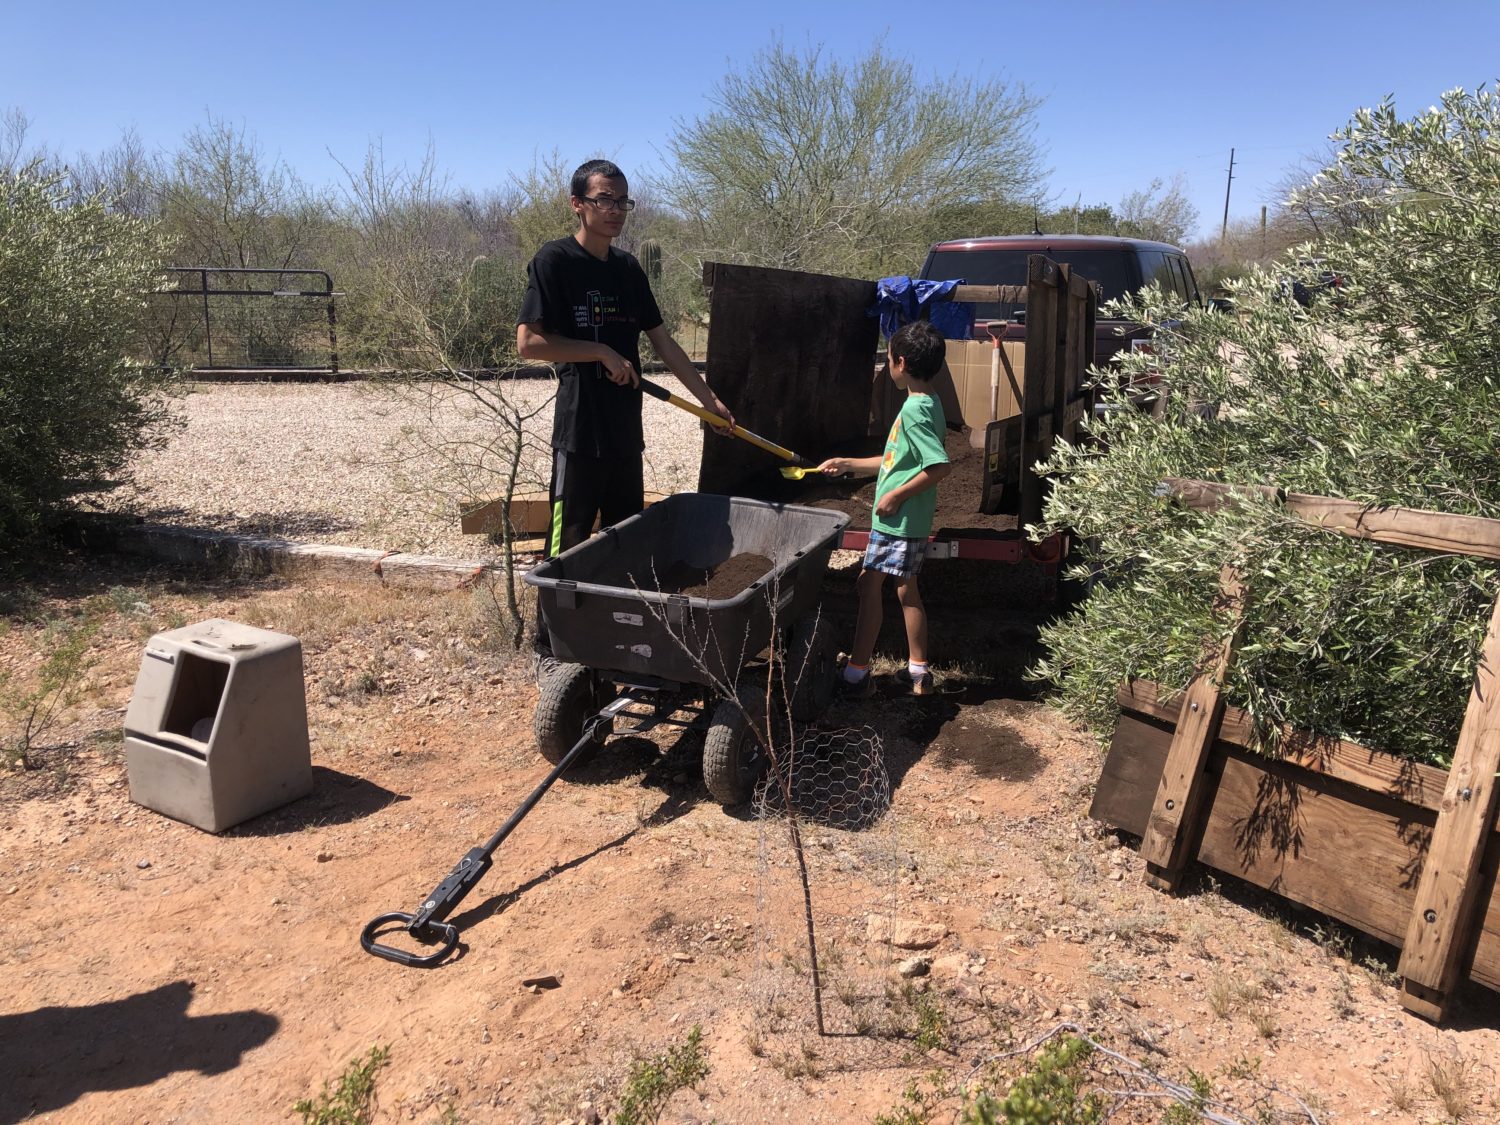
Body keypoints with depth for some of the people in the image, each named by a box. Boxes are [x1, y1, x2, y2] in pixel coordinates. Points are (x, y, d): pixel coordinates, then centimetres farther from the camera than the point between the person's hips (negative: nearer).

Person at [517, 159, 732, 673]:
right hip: (579, 428, -7)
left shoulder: (628, 268, 12)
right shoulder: (554, 260, -8)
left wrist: (708, 397, 14)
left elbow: (661, 339, 16)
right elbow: (529, 342, -15)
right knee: (569, 544, -1)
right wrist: (602, 352, -13)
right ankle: (549, 650, 12)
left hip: (626, 428, 7)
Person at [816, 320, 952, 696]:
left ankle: (857, 673, 4)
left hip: (897, 520, -10)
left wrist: (896, 495, -21)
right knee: (906, 588, 15)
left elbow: (940, 465, -29)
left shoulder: (914, 410, -19)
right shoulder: (926, 405, 12)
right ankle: (918, 671, 24)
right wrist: (848, 464, 21)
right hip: (910, 522, 10)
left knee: (869, 584, -3)